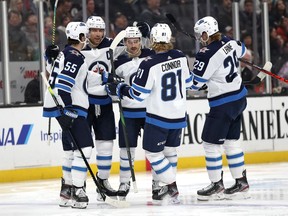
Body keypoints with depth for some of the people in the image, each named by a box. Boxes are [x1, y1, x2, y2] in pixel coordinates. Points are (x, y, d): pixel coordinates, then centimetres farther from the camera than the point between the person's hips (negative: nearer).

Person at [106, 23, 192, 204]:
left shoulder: (149, 65, -21)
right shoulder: (181, 57, -3)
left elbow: (138, 94, -16)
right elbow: (188, 82, 11)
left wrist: (119, 89, -1)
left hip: (158, 117, -7)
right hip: (178, 115, 7)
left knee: (153, 152, 5)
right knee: (169, 149, 21)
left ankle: (171, 187, 0)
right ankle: (168, 188, 29)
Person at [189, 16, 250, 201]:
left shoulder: (207, 55, -23)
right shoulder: (229, 42, -1)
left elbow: (195, 83, -16)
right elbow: (241, 50, 23)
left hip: (223, 104, -9)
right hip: (239, 98, 9)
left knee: (211, 143, 2)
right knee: (231, 141, 16)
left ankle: (217, 186, 7)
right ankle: (241, 183, 20)